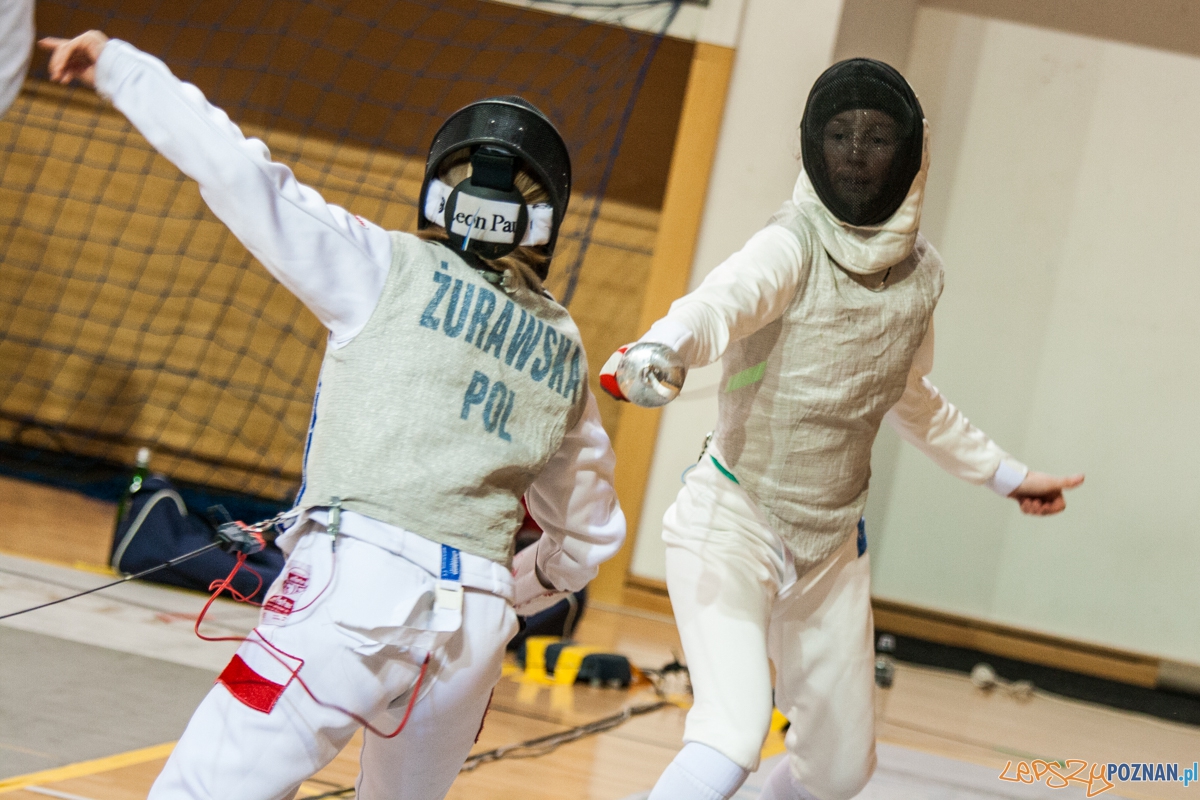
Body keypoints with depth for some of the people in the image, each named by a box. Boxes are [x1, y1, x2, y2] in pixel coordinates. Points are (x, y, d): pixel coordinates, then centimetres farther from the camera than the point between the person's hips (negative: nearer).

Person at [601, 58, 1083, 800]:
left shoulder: (920, 270, -1)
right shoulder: (795, 246, -21)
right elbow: (723, 299, -45)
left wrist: (1005, 472, 26)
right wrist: (659, 350, -67)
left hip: (830, 545, 7)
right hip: (732, 522, -7)